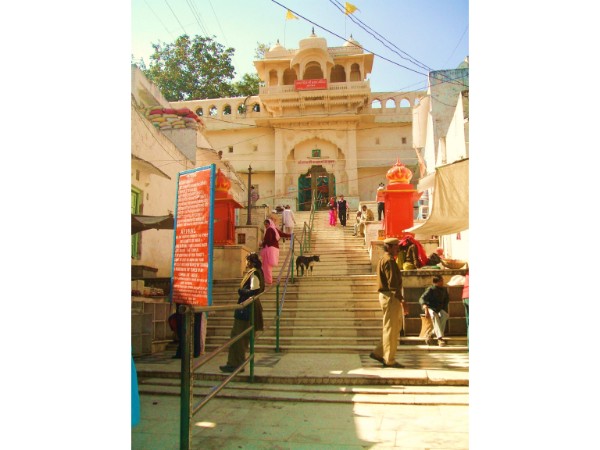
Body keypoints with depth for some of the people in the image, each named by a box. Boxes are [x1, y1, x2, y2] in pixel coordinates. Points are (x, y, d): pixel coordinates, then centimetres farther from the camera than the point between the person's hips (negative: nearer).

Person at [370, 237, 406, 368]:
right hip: (390, 297, -10)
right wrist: (401, 299, -21)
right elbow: (392, 282, -21)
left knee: (395, 327, 16)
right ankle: (389, 360, 6)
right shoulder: (389, 260, -13)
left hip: (387, 296, 10)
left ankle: (378, 353, 19)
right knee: (391, 329, -3)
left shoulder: (384, 260, 19)